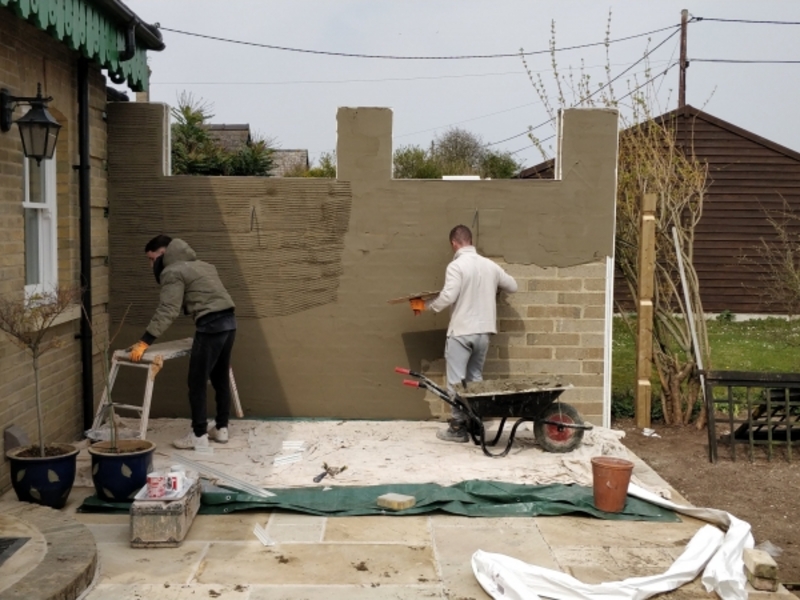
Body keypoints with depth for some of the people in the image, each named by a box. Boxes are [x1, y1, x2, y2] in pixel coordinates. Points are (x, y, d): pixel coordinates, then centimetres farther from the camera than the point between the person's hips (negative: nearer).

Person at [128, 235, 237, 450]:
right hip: (228, 321, 9)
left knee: (197, 382, -2)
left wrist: (144, 342, -15)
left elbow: (167, 311, -14)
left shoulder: (172, 271, -3)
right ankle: (221, 429, 23)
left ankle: (199, 436, 1)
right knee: (220, 378, 16)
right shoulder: (199, 265, 24)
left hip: (211, 325, -9)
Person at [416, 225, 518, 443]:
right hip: (483, 331, 6)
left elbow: (447, 297, -20)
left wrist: (428, 305, -3)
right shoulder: (490, 265, 8)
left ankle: (458, 427, 3)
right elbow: (513, 286, 19)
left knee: (457, 381, 1)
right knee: (475, 379, 16)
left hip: (461, 331, -6)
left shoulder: (456, 265, -12)